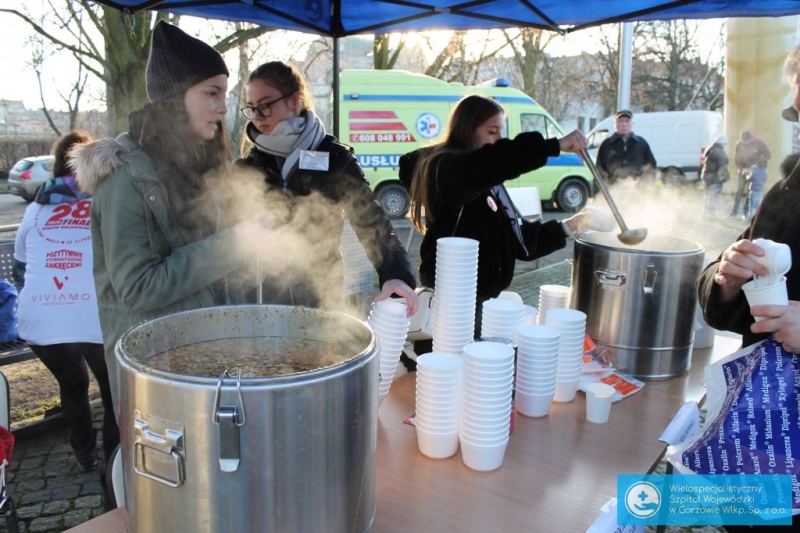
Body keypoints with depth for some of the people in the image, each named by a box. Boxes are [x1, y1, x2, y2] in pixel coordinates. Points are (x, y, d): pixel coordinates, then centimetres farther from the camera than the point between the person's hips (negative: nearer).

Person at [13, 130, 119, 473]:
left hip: (38, 322, 3)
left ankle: (86, 457, 37)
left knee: (72, 386, 26)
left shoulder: (34, 210, 18)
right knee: (114, 391, 19)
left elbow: (20, 271, 26)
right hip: (97, 321, -3)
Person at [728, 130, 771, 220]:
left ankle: (746, 211, 7)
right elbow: (736, 158, -3)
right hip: (743, 170, 1)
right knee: (739, 191, -4)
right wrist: (742, 168, -16)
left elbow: (768, 155, -7)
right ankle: (734, 212, -1)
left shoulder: (759, 143, -10)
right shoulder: (739, 144, -7)